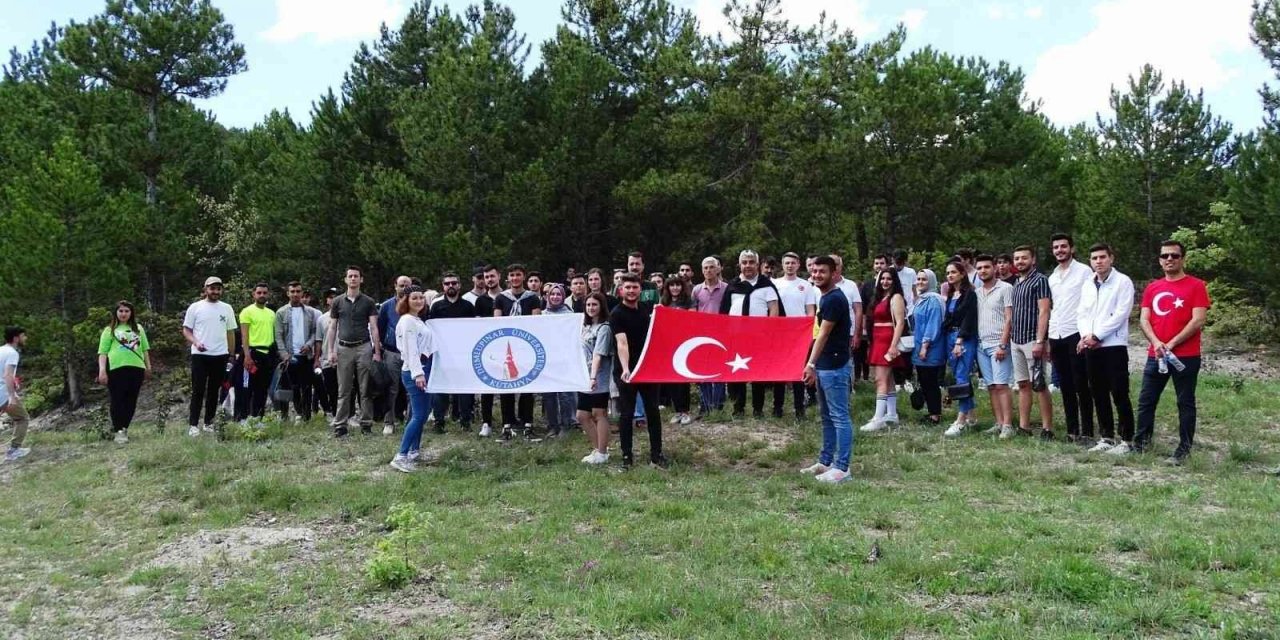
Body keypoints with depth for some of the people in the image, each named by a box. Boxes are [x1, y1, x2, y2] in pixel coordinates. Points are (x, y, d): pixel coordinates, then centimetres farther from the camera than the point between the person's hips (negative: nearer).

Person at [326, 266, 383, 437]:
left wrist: (377, 352, -5)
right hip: (344, 348, 1)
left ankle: (366, 424, 7)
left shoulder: (368, 302, 5)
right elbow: (332, 327, 11)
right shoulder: (338, 302, 9)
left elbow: (374, 328, 2)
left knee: (365, 390, 1)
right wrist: (331, 350, 2)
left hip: (363, 347, -1)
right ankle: (340, 426, 6)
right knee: (343, 391, 3)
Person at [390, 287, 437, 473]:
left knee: (422, 412, 14)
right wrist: (417, 373, -26)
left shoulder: (418, 320, 18)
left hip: (423, 368, 10)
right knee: (418, 415, -14)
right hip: (414, 370, -10)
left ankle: (415, 451, 23)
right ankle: (401, 457, -17)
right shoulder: (407, 321, -9)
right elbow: (411, 349, -19)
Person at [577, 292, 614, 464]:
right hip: (584, 378, 8)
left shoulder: (604, 328, -11)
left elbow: (598, 354, -22)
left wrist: (594, 376, -31)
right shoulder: (586, 326, 14)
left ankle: (602, 453, 10)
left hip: (599, 380, -8)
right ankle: (597, 449, 23)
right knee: (582, 416, 11)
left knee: (599, 415, 0)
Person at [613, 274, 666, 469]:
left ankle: (656, 454, 16)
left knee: (654, 411, 7)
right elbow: (622, 343, -26)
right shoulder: (616, 314, -11)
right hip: (627, 371, -5)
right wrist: (625, 369, -37)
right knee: (627, 414, 2)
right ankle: (627, 456, 12)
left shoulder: (647, 309, 7)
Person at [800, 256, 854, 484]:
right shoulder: (826, 297, 15)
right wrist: (815, 364, 20)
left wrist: (811, 364, -24)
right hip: (825, 366, 11)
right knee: (827, 417, 15)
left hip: (835, 367, -11)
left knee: (839, 417, -6)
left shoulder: (835, 299, -15)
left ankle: (842, 468, -3)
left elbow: (823, 335, -21)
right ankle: (825, 461, 23)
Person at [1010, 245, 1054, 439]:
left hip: (1032, 340, -8)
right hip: (1016, 341, 8)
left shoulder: (1040, 280, -7)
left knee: (1039, 386, -5)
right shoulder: (1017, 284, 17)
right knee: (1023, 385, 10)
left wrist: (1040, 341, -20)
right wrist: (1010, 337, 12)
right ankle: (1023, 426, 14)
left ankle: (1047, 429, -1)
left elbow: (1044, 312, -14)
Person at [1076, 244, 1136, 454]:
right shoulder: (1087, 285, 15)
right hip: (1091, 347, 6)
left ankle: (1127, 440, 3)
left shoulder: (1122, 282, -4)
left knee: (1119, 395, -4)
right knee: (1099, 395, 10)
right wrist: (1085, 335, -7)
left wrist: (1096, 336, -14)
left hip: (1114, 345, -6)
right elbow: (1081, 313, 12)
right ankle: (1106, 437, 19)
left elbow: (1121, 314, -12)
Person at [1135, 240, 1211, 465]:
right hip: (1155, 355, 5)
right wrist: (1156, 343, -12)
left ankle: (1183, 450, 9)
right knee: (1146, 400, 8)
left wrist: (1171, 344, -15)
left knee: (1185, 403, 3)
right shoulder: (1152, 288, 11)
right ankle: (1141, 444, 18)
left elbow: (1198, 321, -10)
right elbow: (1144, 319, 6)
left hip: (1186, 356, -5)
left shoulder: (1196, 286, -3)